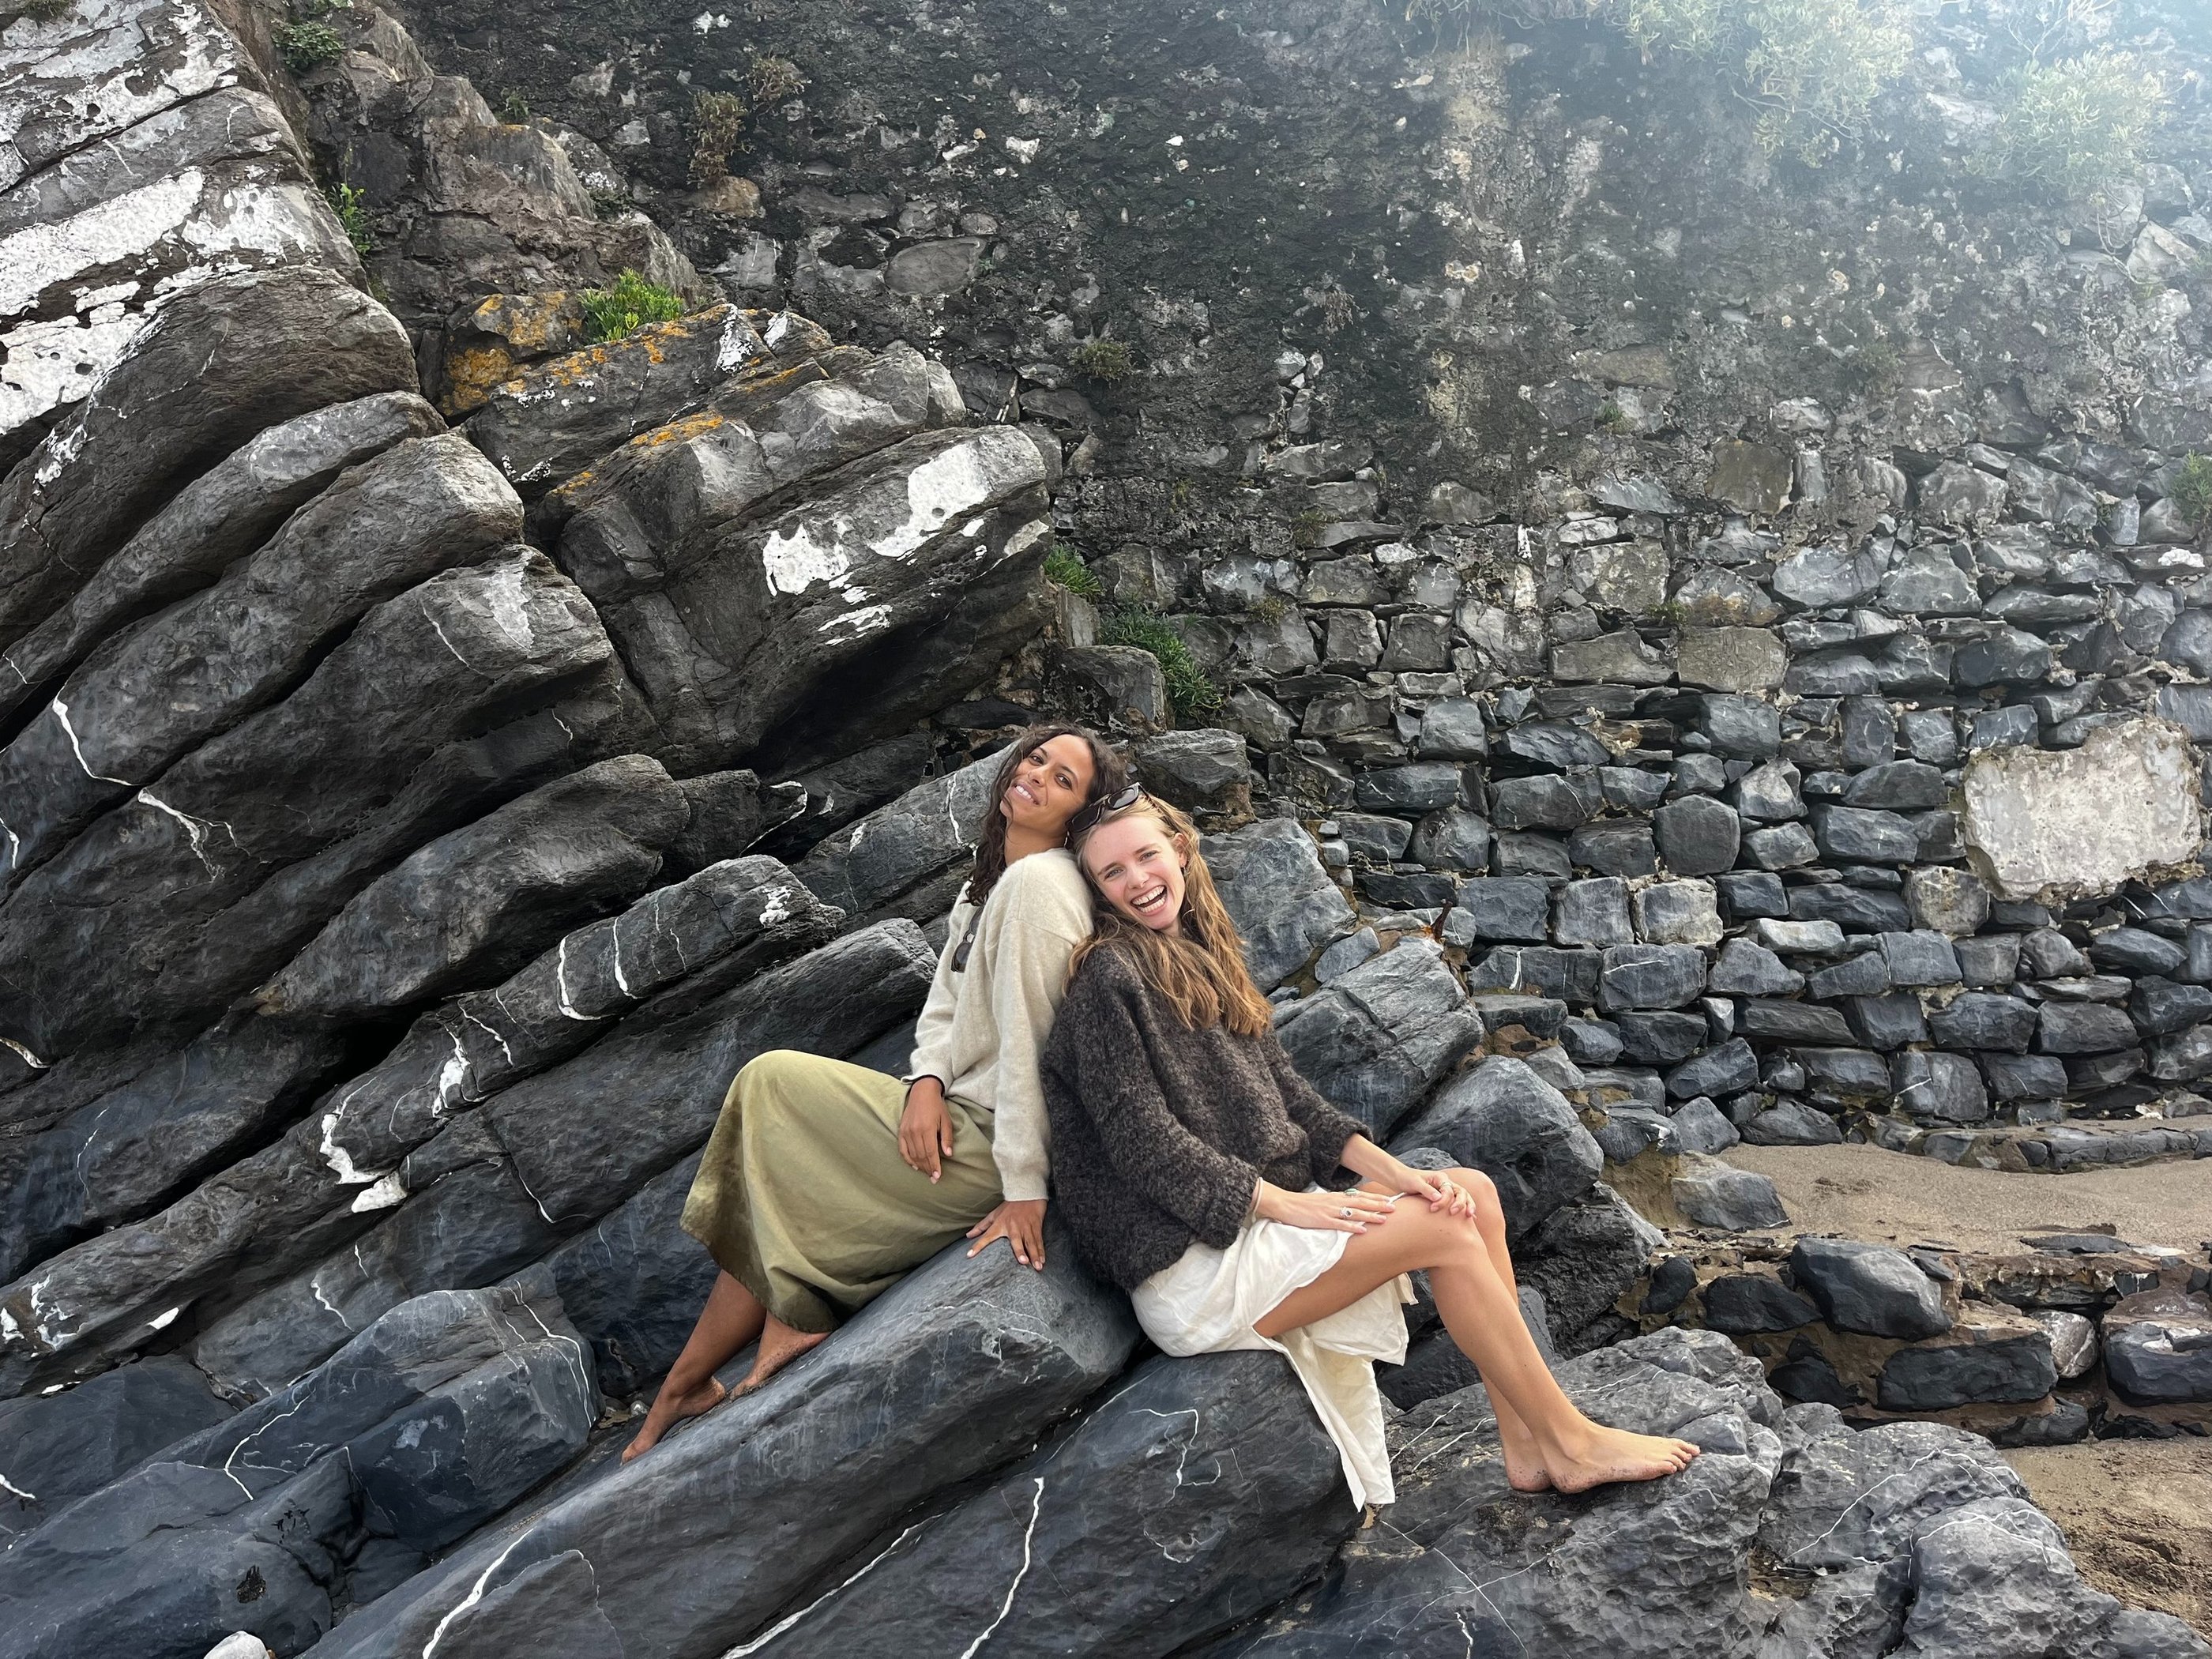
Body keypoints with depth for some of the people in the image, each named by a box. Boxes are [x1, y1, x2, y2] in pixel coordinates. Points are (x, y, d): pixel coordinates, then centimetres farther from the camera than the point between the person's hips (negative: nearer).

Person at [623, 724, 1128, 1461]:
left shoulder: (1039, 883, -19)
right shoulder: (988, 882, 13)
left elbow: (1029, 1041, -22)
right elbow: (947, 1004, 10)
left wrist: (1025, 1189, -23)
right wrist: (927, 1080, -10)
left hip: (981, 1146, -9)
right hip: (950, 1117, 9)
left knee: (769, 1085, -1)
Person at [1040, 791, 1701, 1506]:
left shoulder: (1201, 960, 15)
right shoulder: (1109, 978, -10)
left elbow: (1287, 1093, 12)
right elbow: (1144, 1142, -16)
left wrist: (1389, 1169, -2)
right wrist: (1290, 1205, -18)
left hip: (1261, 1214, 8)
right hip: (1191, 1265, -8)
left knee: (1473, 1192, -3)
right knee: (1446, 1230, -16)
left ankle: (1526, 1445, -2)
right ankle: (1573, 1443, -1)